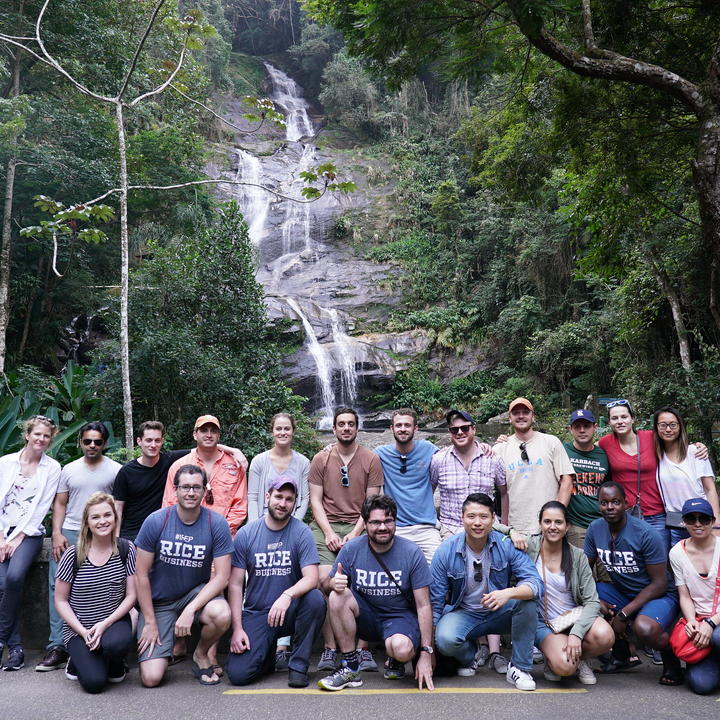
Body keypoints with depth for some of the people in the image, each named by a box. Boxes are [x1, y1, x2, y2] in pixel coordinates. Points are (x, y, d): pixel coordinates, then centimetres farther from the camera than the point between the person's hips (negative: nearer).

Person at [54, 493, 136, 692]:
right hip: (78, 628, -1)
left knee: (116, 644, -34)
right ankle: (78, 661, 16)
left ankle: (116, 665, 4)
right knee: (95, 682, -20)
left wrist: (105, 623, -17)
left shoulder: (126, 549, -6)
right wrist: (83, 632, -12)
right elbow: (61, 601, -2)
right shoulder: (73, 555, -9)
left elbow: (131, 595, -4)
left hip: (114, 621, 1)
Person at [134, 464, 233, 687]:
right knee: (151, 678, -12)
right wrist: (150, 622, -7)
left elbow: (222, 576, -13)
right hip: (158, 601, 0)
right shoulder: (156, 522, -14)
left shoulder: (216, 523, -14)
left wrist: (190, 610, -24)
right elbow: (141, 575, -7)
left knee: (222, 615, -33)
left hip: (196, 593, 0)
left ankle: (201, 654, 1)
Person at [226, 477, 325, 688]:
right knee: (238, 674, -17)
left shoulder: (301, 532, -6)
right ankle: (270, 654, 17)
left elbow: (311, 578, -16)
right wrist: (237, 628, -10)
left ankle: (298, 665, -11)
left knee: (315, 599, -32)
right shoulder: (246, 534, -2)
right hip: (256, 613, 1)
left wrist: (287, 596, -36)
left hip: (290, 610, 0)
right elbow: (236, 584, -1)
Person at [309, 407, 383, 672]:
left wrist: (354, 535, -7)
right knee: (325, 578, -19)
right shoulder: (321, 459, 10)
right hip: (325, 525, 1)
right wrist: (328, 533, -6)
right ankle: (329, 648, -12)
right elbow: (315, 500, 7)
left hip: (358, 527, -1)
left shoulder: (371, 459, 7)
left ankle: (363, 647, -11)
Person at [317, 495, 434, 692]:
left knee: (402, 649, -35)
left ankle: (395, 662, 5)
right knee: (338, 596, -27)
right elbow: (326, 585, -3)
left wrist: (426, 654, -17)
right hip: (365, 616, 2)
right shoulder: (351, 549, -8)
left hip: (400, 616, -2)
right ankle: (350, 668, -13)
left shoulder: (412, 553, -13)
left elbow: (423, 606, -11)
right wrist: (333, 583, -30)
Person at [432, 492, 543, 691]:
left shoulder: (507, 545, -13)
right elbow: (435, 601, -7)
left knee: (526, 600, -28)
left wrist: (509, 592, -43)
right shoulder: (446, 551, -13)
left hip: (499, 613, 1)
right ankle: (468, 656, 6)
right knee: (445, 639, -32)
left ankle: (519, 668, -11)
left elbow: (536, 583, -22)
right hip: (462, 613, -1)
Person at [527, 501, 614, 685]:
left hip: (574, 616, 3)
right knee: (564, 666, -29)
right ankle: (553, 656, 10)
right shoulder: (529, 546, -9)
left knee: (605, 636, -29)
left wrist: (576, 633, -22)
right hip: (542, 622, -2)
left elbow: (592, 601, -8)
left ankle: (579, 658, 6)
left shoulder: (578, 556, -4)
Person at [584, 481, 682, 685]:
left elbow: (659, 583, -18)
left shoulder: (646, 534, -21)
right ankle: (622, 654, 4)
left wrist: (624, 614, -22)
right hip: (621, 592, 6)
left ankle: (670, 658, 2)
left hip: (657, 595, -6)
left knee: (644, 629, -37)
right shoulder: (595, 529, -6)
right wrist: (595, 600, -18)